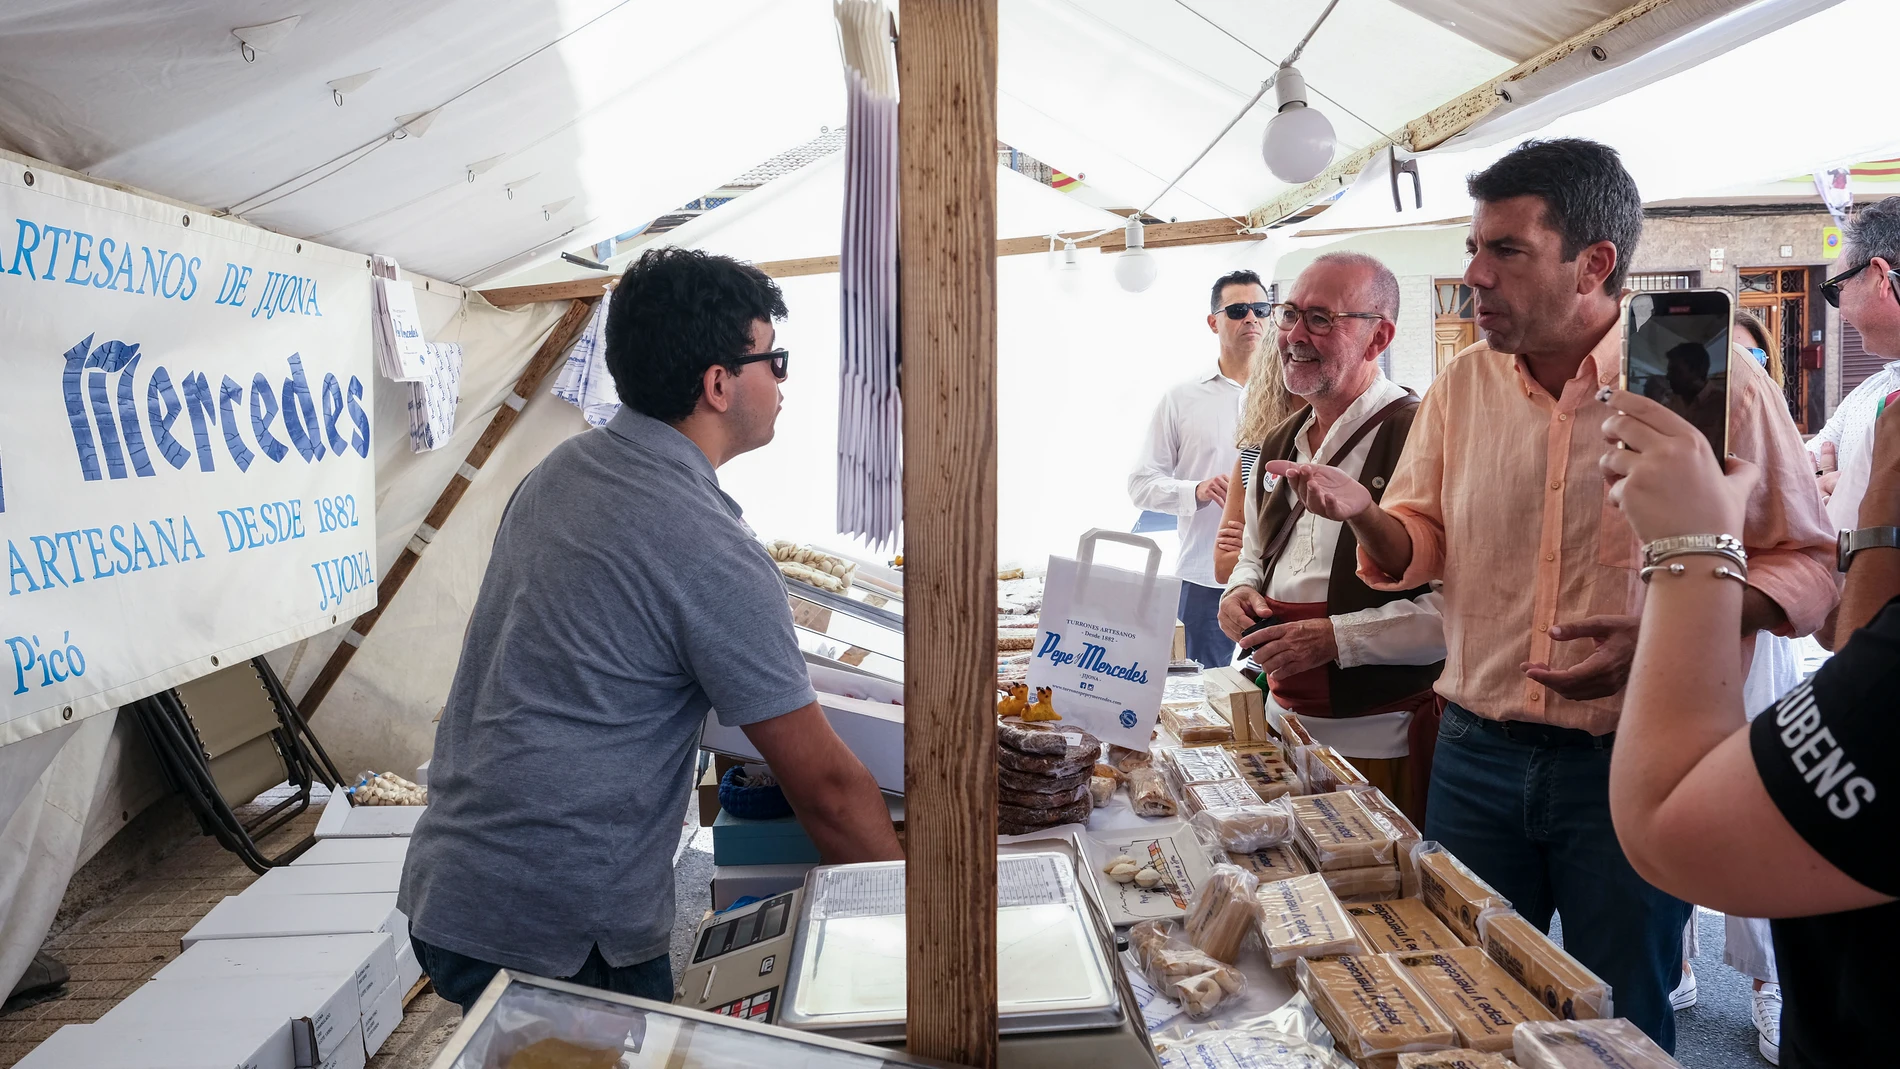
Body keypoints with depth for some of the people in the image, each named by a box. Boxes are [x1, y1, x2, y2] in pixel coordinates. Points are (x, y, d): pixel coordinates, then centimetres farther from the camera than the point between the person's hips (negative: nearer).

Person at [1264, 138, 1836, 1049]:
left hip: (1632, 766, -3)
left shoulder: (1715, 383, -10)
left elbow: (1804, 562, -5)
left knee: (1624, 1029, 15)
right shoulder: (1463, 383, 2)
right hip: (1477, 752, 4)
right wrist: (1363, 515, -13)